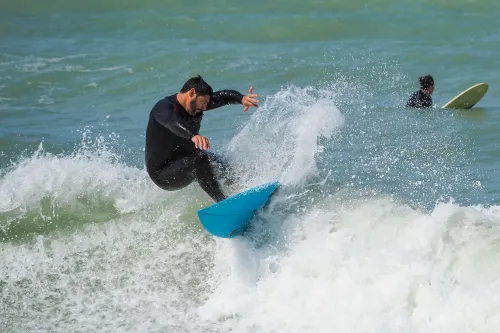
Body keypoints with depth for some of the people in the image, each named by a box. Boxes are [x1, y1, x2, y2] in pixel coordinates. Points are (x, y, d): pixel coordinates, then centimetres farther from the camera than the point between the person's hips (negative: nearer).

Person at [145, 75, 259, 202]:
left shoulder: (195, 105, 0)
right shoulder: (163, 107, -24)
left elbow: (222, 96, -5)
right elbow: (173, 123, -46)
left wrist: (242, 98, -26)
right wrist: (194, 136, -64)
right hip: (162, 174, -10)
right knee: (199, 159, -30)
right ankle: (223, 202, -34)